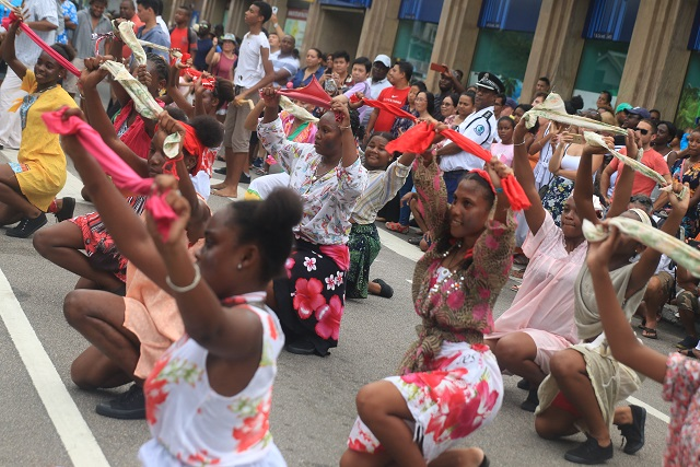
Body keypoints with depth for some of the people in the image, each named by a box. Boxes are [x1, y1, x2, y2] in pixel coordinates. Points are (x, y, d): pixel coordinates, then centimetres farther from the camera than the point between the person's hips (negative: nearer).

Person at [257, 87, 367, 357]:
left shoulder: (354, 173, -17)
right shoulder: (305, 154, 4)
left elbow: (353, 187, -42)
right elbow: (273, 140, 14)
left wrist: (346, 131, -46)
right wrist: (271, 109, -5)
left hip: (324, 252, -7)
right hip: (290, 239, 7)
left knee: (271, 283, -26)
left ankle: (309, 335, -1)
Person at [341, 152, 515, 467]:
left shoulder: (490, 259, -9)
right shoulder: (445, 242, 8)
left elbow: (500, 232, -32)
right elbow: (431, 189, -1)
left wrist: (504, 193, -48)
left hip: (468, 374, -8)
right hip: (426, 364, 8)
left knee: (371, 401, -32)